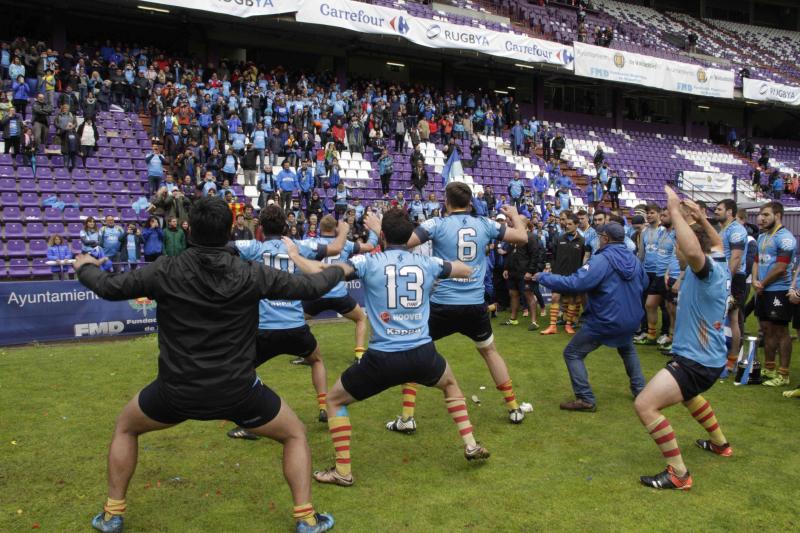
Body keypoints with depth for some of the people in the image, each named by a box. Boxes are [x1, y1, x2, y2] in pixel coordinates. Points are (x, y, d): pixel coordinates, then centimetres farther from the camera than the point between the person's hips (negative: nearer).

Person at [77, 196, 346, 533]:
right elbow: (310, 288, -1)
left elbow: (108, 288, 5)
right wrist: (340, 270, 20)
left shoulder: (165, 271, -9)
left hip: (177, 390, 1)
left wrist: (84, 267, 27)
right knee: (295, 434, 20)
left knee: (125, 428, 31)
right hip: (236, 391, -1)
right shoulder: (251, 274, -10)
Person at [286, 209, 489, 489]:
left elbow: (320, 273, -11)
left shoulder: (369, 263, -5)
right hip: (422, 355, 4)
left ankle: (343, 471, 17)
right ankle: (471, 445, 33)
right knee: (450, 383, 37)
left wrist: (293, 254, 7)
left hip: (383, 359, -3)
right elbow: (466, 271, 22)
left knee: (334, 400, 20)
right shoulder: (427, 263, 5)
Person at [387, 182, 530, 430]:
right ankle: (514, 409, 31)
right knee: (490, 351, 26)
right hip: (475, 305, 3)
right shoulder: (485, 224, 3)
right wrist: (515, 215, 32)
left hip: (442, 305, -3)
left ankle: (407, 418, 7)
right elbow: (522, 237, 12)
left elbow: (401, 243, -14)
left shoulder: (437, 224, -6)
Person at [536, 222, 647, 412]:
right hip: (630, 319, 8)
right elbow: (643, 283, 21)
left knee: (572, 354, 3)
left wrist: (543, 277, -19)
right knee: (627, 349, 36)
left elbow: (574, 283, -28)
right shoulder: (634, 259, 4)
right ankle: (640, 389, 37)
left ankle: (586, 399, 0)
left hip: (604, 321, -7)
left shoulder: (601, 260, -20)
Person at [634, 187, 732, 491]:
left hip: (696, 362, -11)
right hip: (710, 358, 11)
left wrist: (674, 210, -38)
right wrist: (700, 217, 18)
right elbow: (716, 243, 29)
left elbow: (694, 251, -47)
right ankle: (720, 444, 55)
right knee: (687, 394, 39)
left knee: (645, 405, -18)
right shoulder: (720, 265, 4)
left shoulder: (707, 271, -22)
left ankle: (678, 474, -10)